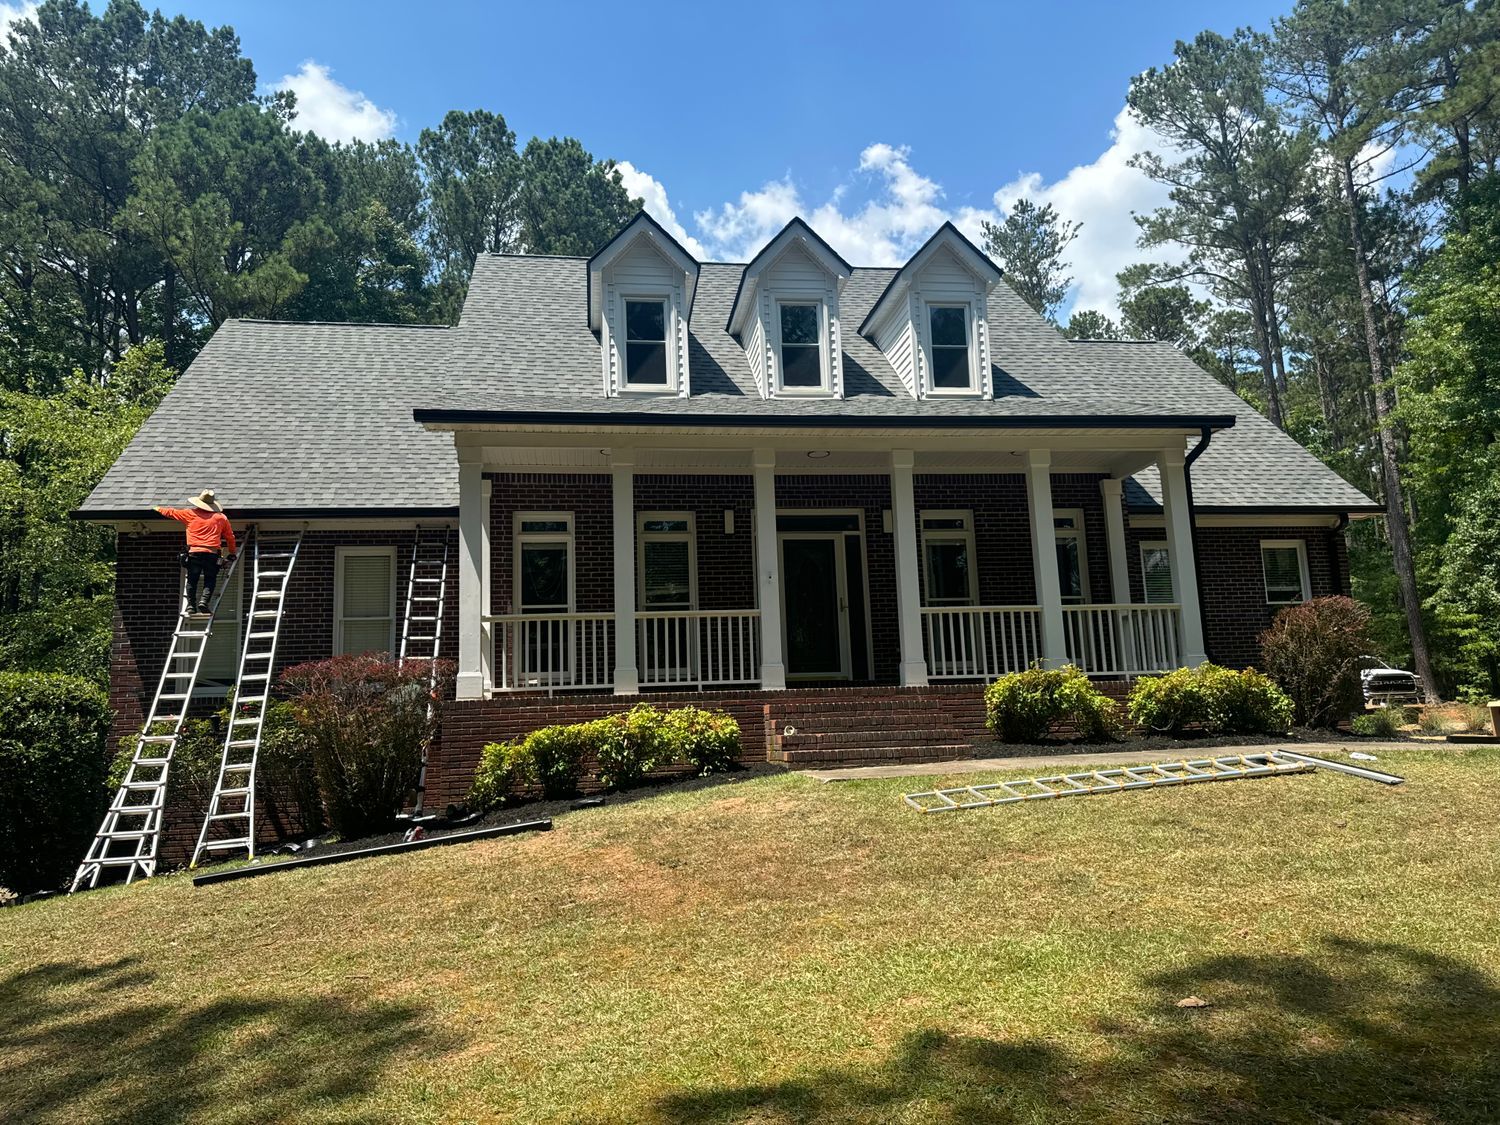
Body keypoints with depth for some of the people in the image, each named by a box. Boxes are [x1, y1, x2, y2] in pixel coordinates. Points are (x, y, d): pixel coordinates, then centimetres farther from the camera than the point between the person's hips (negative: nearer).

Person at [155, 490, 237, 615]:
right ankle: (204, 601, -12)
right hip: (212, 553, 0)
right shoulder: (221, 517, 7)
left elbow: (171, 512, 20)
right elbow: (230, 537, 13)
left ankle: (191, 605, 7)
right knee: (210, 581, 6)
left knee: (192, 581, 10)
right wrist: (232, 551, 27)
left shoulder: (191, 514, 6)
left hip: (194, 552, 0)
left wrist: (159, 509, 40)